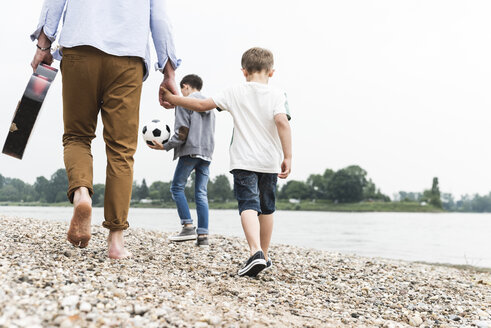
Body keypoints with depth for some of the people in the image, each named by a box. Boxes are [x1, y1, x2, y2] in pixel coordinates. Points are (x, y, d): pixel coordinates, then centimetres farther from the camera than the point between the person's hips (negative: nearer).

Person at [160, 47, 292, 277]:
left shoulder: (235, 93, 2)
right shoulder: (277, 95, 0)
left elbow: (202, 105, 4)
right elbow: (282, 122, -16)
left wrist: (173, 99, 17)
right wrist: (287, 157, -14)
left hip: (244, 162, -2)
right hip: (270, 163, 2)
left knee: (248, 205, -12)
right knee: (266, 208, 16)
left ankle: (255, 252, -34)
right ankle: (265, 256, 26)